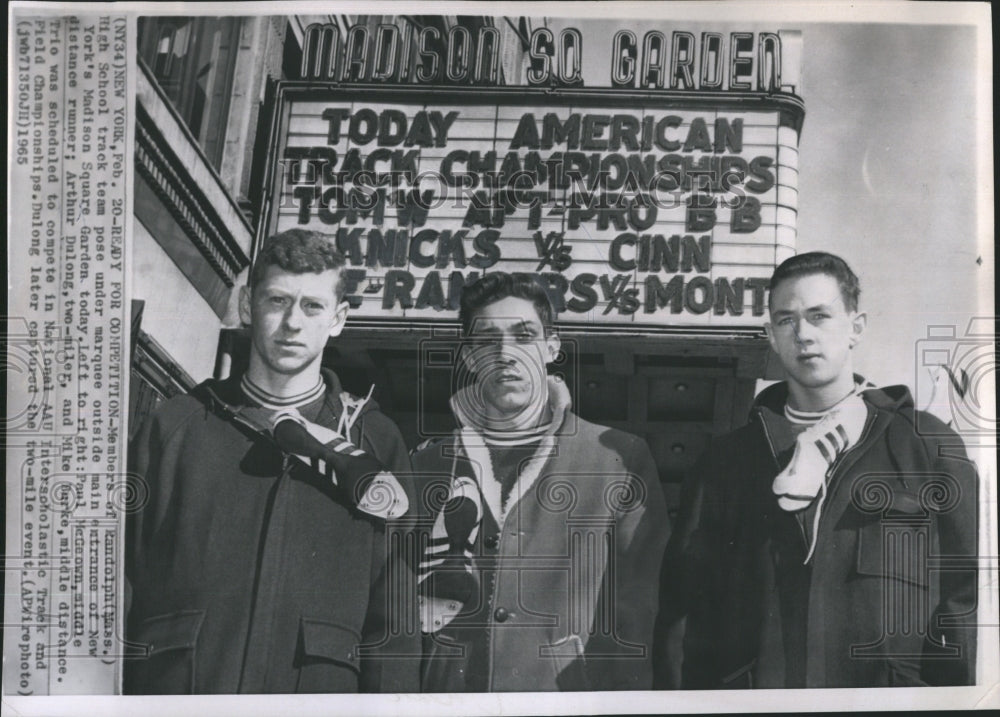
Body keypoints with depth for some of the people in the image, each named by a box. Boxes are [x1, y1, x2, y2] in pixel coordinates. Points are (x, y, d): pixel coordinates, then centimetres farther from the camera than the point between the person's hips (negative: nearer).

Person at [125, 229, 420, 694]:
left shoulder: (375, 443, 6)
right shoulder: (173, 428, 8)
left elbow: (393, 619, 4)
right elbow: (124, 578, 7)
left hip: (320, 687, 0)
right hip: (174, 689, 0)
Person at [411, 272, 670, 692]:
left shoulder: (621, 460, 0)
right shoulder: (427, 464, 6)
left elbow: (638, 614, 0)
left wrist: (625, 701, -6)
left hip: (569, 690, -1)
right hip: (450, 692, 2)